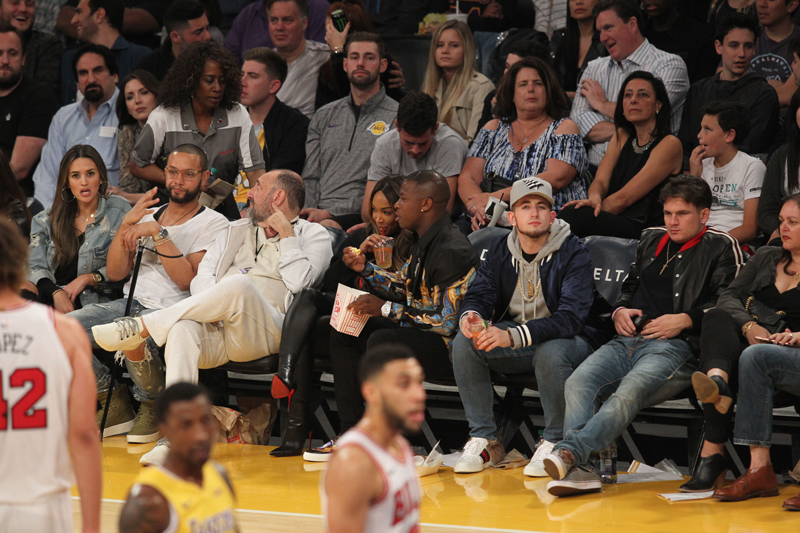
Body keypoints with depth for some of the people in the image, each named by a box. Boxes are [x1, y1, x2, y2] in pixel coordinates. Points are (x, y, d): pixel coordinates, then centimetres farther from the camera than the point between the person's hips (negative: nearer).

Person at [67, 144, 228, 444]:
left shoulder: (213, 224, 1)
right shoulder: (147, 215, 18)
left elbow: (185, 280, -13)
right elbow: (115, 273, 9)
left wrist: (158, 233, -16)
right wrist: (126, 225, -4)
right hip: (129, 304, 6)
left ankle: (153, 408, -9)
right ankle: (114, 405, -1)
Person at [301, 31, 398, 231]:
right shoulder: (324, 116, 23)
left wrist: (330, 214, -13)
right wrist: (309, 213, -4)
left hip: (359, 219, -4)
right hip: (318, 213, 4)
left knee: (326, 228, -37)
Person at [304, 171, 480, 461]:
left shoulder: (452, 251, -22)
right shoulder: (422, 241, 10)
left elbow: (447, 321, -25)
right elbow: (403, 286, 23)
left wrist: (385, 309, -22)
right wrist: (366, 270, 9)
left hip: (449, 345, -11)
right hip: (419, 334, 11)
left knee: (381, 341, -33)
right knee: (343, 335, 10)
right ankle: (350, 432, 2)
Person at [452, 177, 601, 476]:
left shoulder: (573, 253, -15)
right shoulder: (500, 250, 4)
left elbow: (571, 317, -26)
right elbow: (480, 293, 1)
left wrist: (513, 336, -38)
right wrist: (471, 315, -28)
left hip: (563, 340, -5)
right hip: (516, 350, 5)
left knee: (550, 353, -38)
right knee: (464, 342, -19)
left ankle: (553, 444, -16)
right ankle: (484, 440, -13)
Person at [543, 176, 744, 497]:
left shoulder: (720, 247, 11)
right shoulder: (651, 239, 30)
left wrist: (685, 320, -11)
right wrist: (619, 311, 17)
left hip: (676, 347, -6)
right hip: (628, 340, 6)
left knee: (629, 392, -36)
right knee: (578, 383, -26)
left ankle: (570, 451, -53)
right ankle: (580, 469, -40)